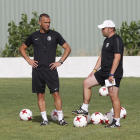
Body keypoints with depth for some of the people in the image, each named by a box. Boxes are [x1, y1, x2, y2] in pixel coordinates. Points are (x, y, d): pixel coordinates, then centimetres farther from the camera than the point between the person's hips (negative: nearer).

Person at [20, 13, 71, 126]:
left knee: (56, 94, -8)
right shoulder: (34, 36, 8)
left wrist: (60, 62, -3)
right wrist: (28, 60, 5)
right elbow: (22, 48, 21)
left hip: (50, 69, -2)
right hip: (37, 70, 2)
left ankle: (60, 118, -2)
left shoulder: (54, 35, 2)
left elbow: (67, 48, 6)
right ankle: (45, 119, 11)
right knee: (40, 95, 4)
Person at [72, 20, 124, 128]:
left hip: (114, 73, -10)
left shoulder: (116, 40, -14)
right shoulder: (107, 40, 17)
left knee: (113, 96, -7)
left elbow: (117, 58, -20)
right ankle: (84, 109, 14)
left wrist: (111, 74, -23)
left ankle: (117, 122, -1)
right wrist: (95, 70, 17)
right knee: (86, 83, 9)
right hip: (104, 72, 10)